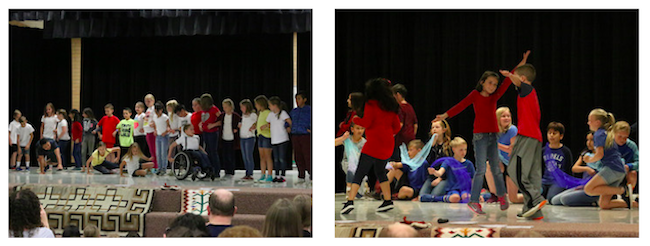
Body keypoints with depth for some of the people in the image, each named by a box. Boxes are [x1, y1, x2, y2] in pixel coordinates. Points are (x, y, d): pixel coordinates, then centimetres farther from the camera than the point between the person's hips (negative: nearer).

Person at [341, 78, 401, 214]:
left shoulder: (371, 104, -6)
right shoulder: (391, 106, 12)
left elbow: (366, 123, -13)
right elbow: (397, 126, 15)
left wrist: (356, 119, 5)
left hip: (374, 144, -6)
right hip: (388, 144, 6)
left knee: (359, 173, -5)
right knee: (380, 171, 20)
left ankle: (350, 201, -14)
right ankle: (388, 201, 15)